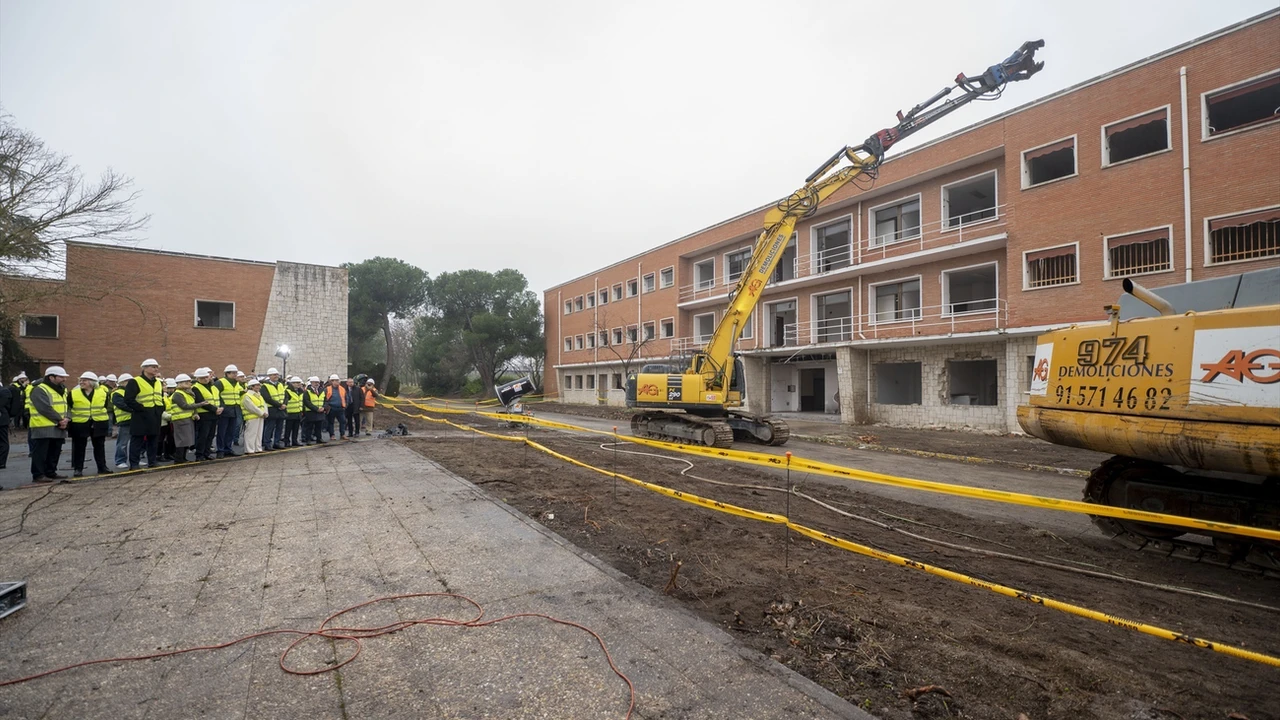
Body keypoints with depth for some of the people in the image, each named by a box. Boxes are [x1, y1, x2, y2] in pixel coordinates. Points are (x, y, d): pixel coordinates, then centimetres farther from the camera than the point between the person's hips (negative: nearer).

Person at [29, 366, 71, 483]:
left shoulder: (62, 390, 15)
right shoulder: (39, 390, -13)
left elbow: (66, 406, 12)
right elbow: (45, 409, -21)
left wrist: (67, 418, -7)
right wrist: (60, 420, -16)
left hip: (59, 428, 8)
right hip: (43, 428, -8)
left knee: (54, 452, 14)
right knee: (40, 452, -4)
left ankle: (51, 472, 22)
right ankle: (38, 475, 0)